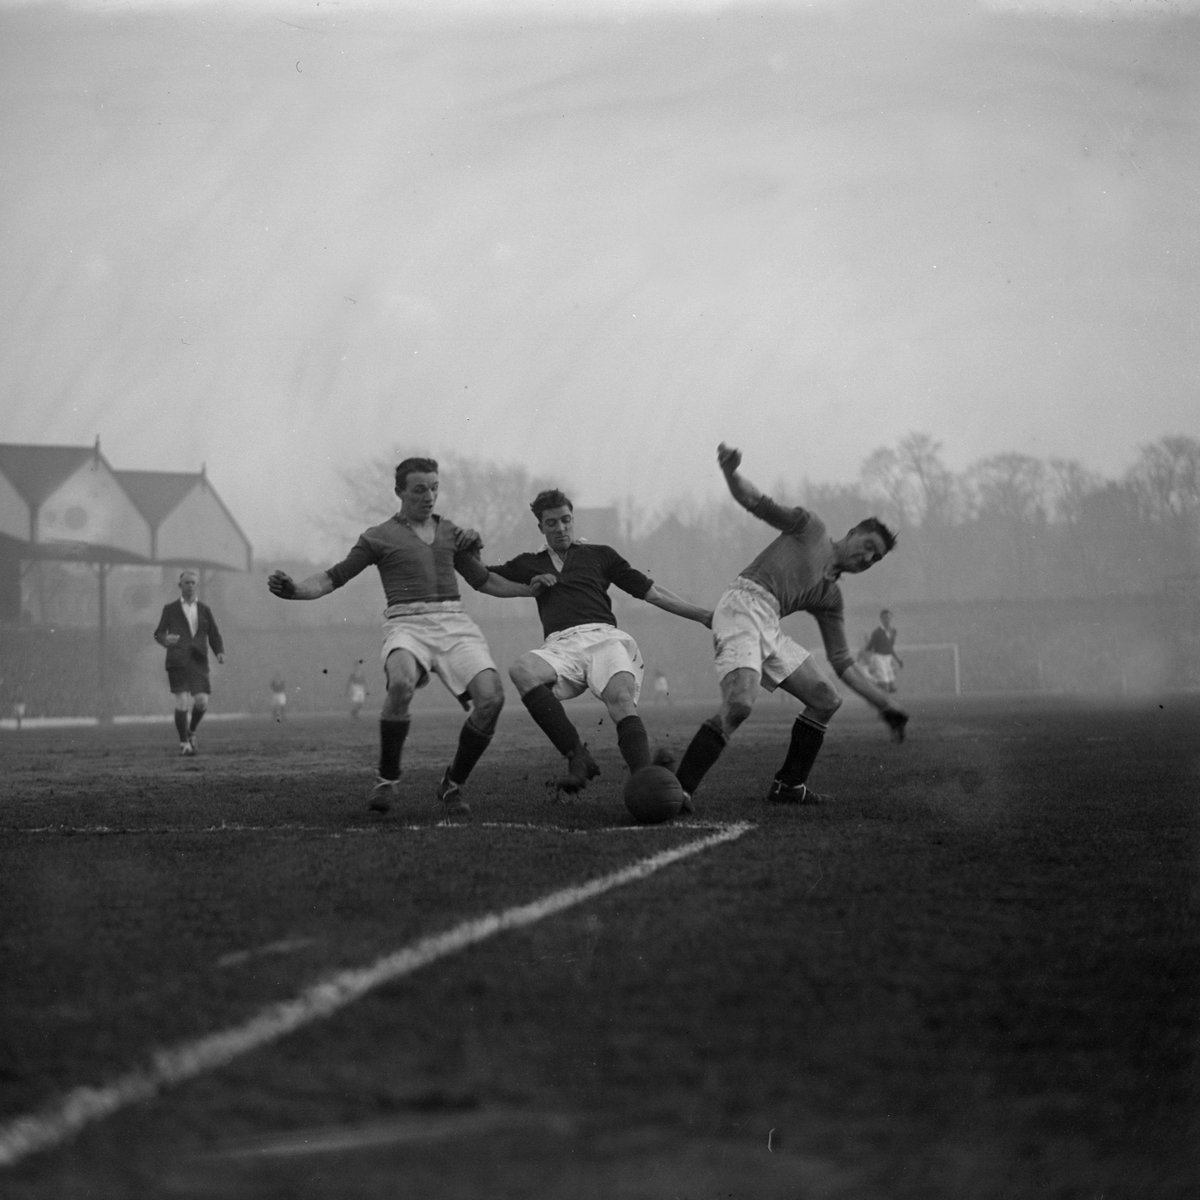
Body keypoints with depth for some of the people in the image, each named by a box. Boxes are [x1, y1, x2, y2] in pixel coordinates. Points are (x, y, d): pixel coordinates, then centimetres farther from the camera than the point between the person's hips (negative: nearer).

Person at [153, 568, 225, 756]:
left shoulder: (204, 610, 15)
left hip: (199, 663, 2)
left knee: (202, 702, -9)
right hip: (177, 663, -2)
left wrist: (220, 653, -4)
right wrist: (166, 639, -16)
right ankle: (184, 743, -2)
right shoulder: (170, 609, 9)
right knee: (182, 702, -12)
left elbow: (214, 635, 14)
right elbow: (158, 634, 9)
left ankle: (191, 732, 19)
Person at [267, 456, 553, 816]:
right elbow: (333, 578, 8)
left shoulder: (449, 531, 21)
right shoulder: (379, 537, 9)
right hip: (407, 624, -4)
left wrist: (531, 588, 23)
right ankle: (387, 780, -18)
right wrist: (294, 590, -11)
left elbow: (482, 580, 31)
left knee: (491, 697, -20)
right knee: (401, 683, -38)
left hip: (454, 623, 4)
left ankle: (453, 785, 1)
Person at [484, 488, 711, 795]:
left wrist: (704, 616, 16)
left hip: (604, 636, -1)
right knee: (522, 670, -34)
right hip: (560, 646, 1)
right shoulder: (529, 564, 28)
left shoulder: (599, 555, 24)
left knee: (621, 699, -32)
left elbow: (652, 592, 22)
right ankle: (577, 756, -32)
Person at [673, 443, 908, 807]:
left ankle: (788, 786, 17)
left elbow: (843, 663, 24)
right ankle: (676, 789, -27)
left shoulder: (830, 597, 25)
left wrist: (885, 706, 17)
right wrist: (731, 472, -19)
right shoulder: (811, 528, 11)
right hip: (743, 604, -8)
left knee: (826, 700, 8)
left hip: (768, 628, 8)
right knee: (740, 703, -28)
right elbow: (754, 501, 3)